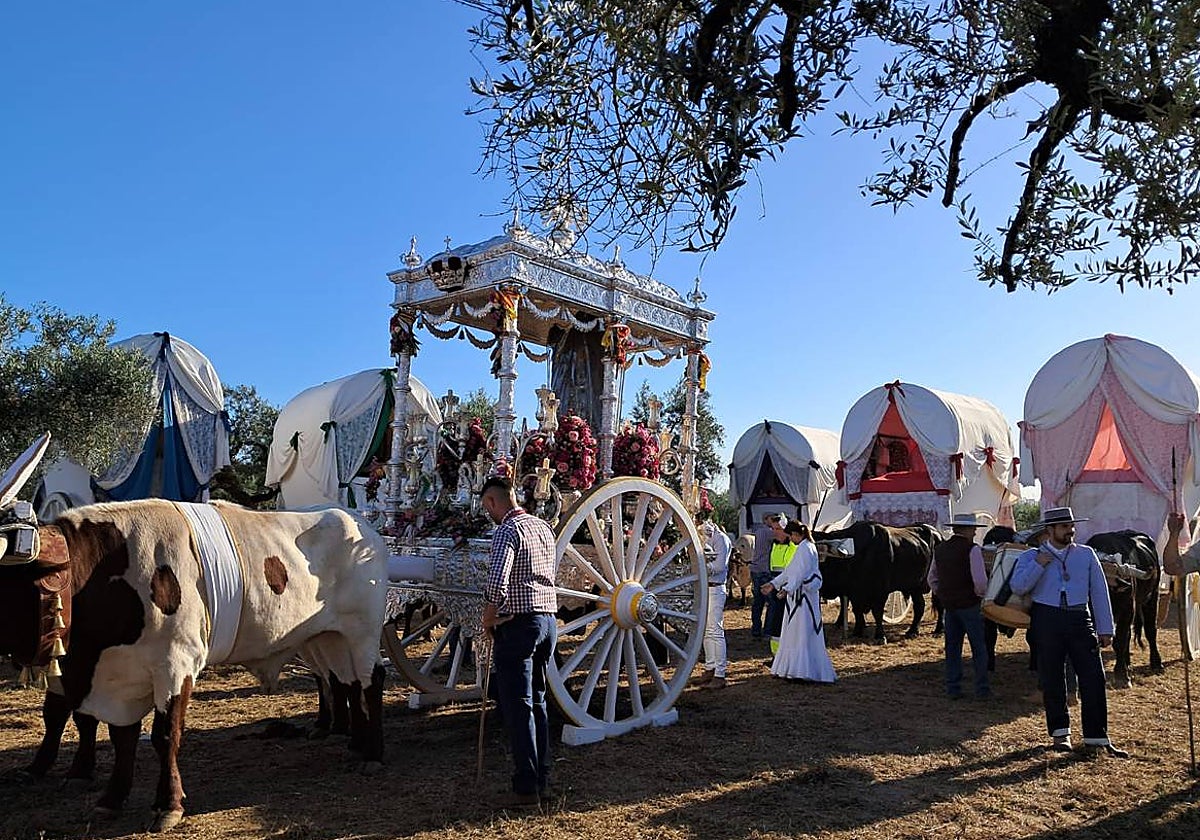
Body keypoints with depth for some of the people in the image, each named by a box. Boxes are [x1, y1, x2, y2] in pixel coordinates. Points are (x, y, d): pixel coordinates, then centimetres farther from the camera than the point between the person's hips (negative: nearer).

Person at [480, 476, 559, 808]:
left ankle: (526, 787, 3)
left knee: (517, 706, -1)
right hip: (548, 619, 8)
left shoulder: (507, 530, -13)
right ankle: (542, 778, 23)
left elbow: (497, 581, -24)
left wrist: (488, 619, -9)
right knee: (537, 701, 16)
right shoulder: (543, 527, 13)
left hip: (518, 623, -8)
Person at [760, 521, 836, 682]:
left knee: (802, 634, -6)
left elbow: (800, 573, -25)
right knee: (794, 633, 14)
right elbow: (790, 571, 22)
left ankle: (803, 670, -2)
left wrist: (787, 589, -32)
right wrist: (773, 584, 22)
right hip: (798, 595, 10)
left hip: (803, 595, -10)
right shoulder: (803, 547, 16)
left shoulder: (805, 548, -15)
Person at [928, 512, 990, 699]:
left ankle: (953, 689, 14)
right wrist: (981, 595, -2)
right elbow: (980, 580, -20)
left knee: (952, 647, 11)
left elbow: (932, 579, 15)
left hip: (948, 605, 6)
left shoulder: (939, 549, 7)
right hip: (969, 605, -6)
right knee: (978, 648, 5)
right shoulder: (972, 549, -13)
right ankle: (982, 689, 9)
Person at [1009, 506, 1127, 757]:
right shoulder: (1031, 556, 4)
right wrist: (1039, 564, -15)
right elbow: (1018, 587, -7)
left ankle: (1096, 738, 7)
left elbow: (1099, 592, 9)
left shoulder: (1086, 554, 10)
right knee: (1052, 680, 6)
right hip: (1047, 621, -1)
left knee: (1093, 679, -2)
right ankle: (1060, 733, 20)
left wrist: (1105, 629, 5)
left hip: (1080, 620, 2)